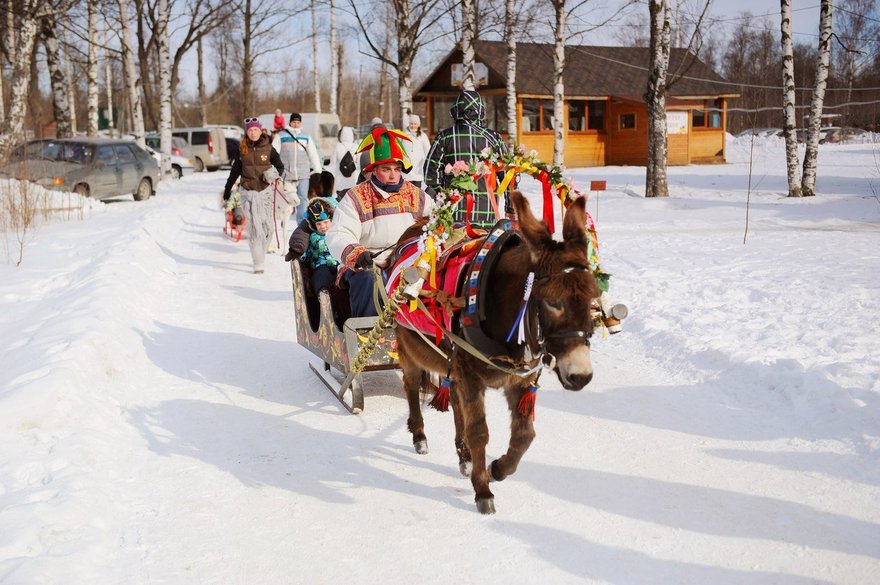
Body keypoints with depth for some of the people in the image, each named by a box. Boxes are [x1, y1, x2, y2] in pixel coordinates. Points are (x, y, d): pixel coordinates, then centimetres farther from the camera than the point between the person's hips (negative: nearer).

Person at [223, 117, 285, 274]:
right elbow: (235, 170, 15)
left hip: (265, 191, 0)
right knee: (253, 227, -5)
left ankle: (261, 253, 23)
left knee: (268, 226, -1)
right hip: (248, 192, 0)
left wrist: (275, 173, -15)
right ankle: (259, 264, -3)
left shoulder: (268, 148, 1)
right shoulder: (242, 149, 5)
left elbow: (280, 166, 7)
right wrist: (227, 189, 20)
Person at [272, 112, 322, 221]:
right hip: (286, 174, -2)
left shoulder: (306, 137, 12)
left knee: (303, 199, 2)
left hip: (303, 175, 2)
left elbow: (313, 155, 14)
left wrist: (318, 171, 8)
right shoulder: (281, 136, 5)